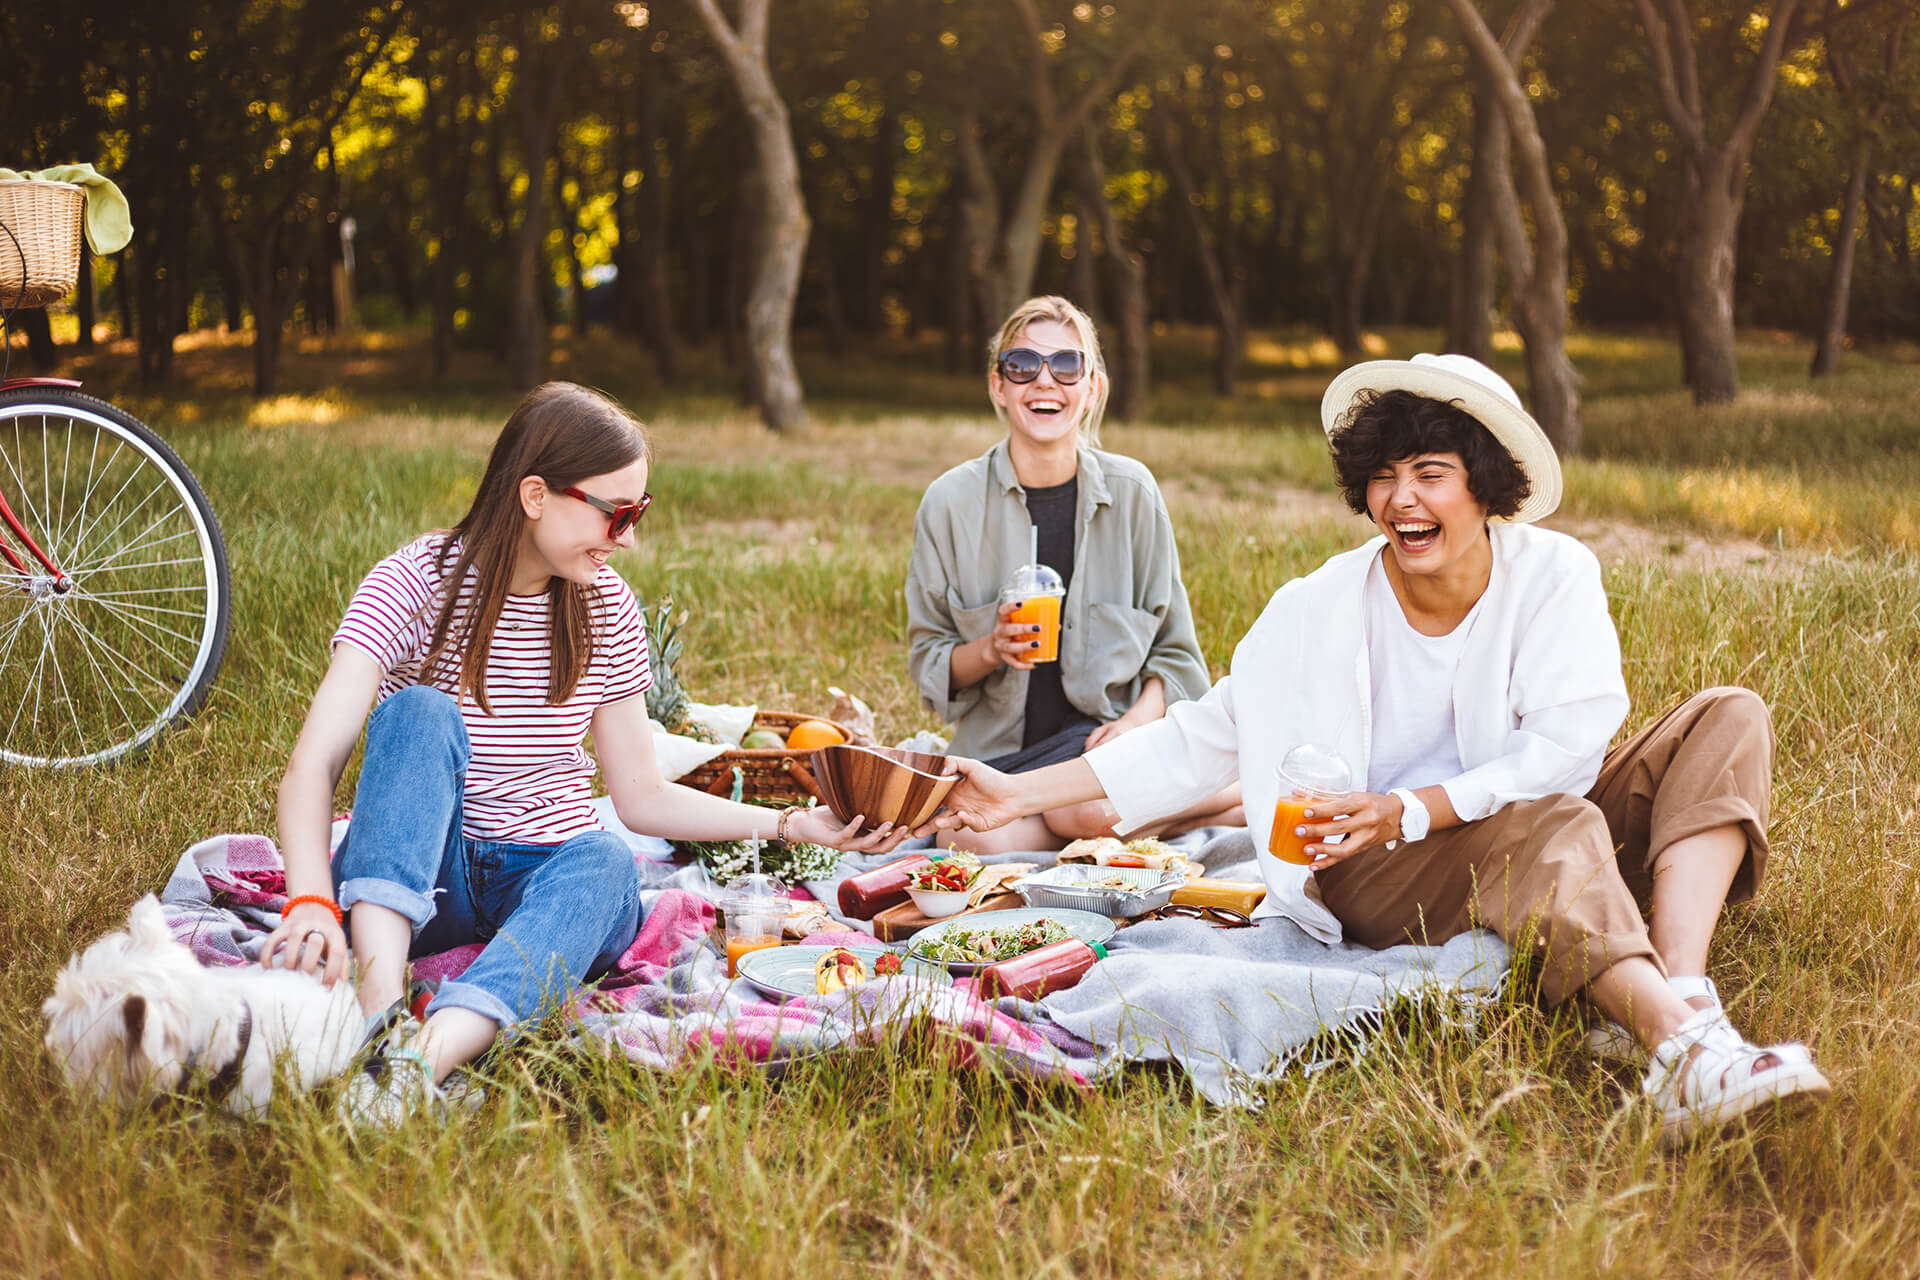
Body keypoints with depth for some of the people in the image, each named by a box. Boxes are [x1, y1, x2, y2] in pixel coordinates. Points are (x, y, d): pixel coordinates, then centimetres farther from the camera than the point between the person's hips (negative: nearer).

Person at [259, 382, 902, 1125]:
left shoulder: (605, 608, 3)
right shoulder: (417, 582, -9)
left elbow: (640, 796, 9)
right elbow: (313, 764, -21)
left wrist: (792, 824, -4)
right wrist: (311, 902, -40)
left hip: (550, 875, 3)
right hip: (418, 871, -2)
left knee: (604, 862, -33)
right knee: (420, 711, -29)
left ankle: (424, 1059, -58)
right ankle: (381, 1004, -48)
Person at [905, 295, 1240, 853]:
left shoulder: (1131, 491, 1)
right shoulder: (951, 502, 0)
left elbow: (1174, 650, 7)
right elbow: (928, 663, 6)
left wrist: (1138, 720, -14)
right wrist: (990, 649, -16)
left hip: (1101, 730, -1)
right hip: (997, 746, 1)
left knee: (1088, 808, -36)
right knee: (981, 842, -32)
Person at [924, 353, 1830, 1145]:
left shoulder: (1553, 574, -5)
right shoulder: (1321, 610, -4)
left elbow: (1566, 750, -12)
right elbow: (1203, 737, 4)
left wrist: (1415, 810, -23)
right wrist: (1020, 795, 0)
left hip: (1539, 833, 3)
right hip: (1378, 876, -2)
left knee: (1728, 721, -16)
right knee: (1552, 825, -34)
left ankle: (1684, 993, -41)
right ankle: (1683, 1049, -57)